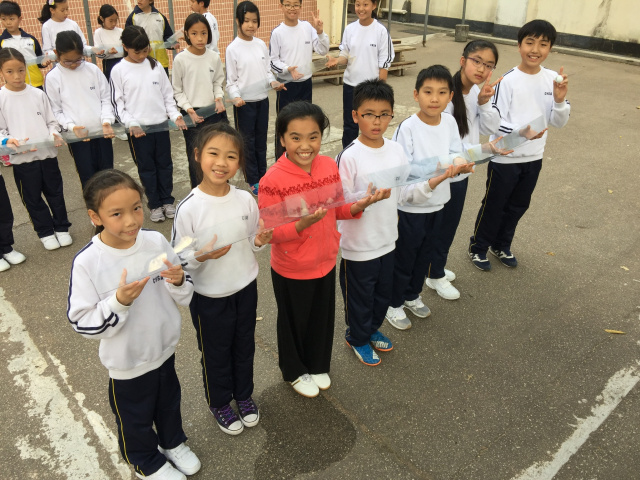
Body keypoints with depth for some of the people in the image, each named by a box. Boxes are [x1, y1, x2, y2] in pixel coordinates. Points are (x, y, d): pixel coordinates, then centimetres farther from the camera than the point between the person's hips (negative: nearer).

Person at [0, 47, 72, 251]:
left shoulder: (38, 94, 3)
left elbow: (51, 121, 8)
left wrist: (54, 134, -11)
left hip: (48, 153, 2)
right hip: (22, 159, -1)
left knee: (55, 192, 12)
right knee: (33, 199, 9)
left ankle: (61, 228, 29)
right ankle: (45, 232, 25)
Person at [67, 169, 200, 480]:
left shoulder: (156, 242, -14)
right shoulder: (86, 262, -24)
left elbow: (183, 297, -4)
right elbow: (83, 324, -20)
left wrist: (179, 281, -26)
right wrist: (120, 300, -34)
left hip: (164, 348, 4)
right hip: (126, 360, -3)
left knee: (169, 402, 28)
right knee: (135, 417, 21)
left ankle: (173, 442, 58)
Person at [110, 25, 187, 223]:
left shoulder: (155, 66, 5)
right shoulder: (118, 71, -4)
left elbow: (168, 94, 9)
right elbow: (117, 103, -5)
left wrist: (176, 115, -4)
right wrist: (131, 124, -16)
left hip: (161, 125, 3)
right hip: (138, 129, -3)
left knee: (165, 164, 11)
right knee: (146, 168, 7)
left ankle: (167, 201, 26)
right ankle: (155, 205, 19)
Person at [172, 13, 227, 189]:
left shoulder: (214, 57, 0)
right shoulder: (180, 59, -8)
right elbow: (177, 90, -1)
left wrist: (219, 98, -7)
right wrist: (188, 108, -13)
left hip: (214, 112, 3)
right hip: (192, 114, -2)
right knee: (196, 157, 3)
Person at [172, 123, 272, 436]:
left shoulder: (245, 200, -10)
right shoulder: (189, 208, -21)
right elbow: (179, 262, -14)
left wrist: (260, 241, -16)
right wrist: (201, 256, -34)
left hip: (246, 289, 4)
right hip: (209, 298, -3)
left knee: (244, 347, 24)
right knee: (215, 354, 19)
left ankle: (244, 395, 50)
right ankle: (219, 403, 46)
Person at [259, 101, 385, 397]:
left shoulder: (329, 165, -8)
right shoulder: (273, 181, -25)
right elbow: (269, 232, -19)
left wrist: (360, 205, -14)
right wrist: (302, 224, -35)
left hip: (326, 262, 5)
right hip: (291, 271, -5)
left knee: (323, 318, 24)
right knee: (294, 322, 18)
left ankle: (318, 366, 51)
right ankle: (295, 371, 47)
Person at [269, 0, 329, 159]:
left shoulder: (308, 27, -1)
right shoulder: (277, 32, -9)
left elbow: (323, 50, -2)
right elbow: (272, 60, -7)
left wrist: (320, 32, -17)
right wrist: (287, 69, -23)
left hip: (305, 83, 4)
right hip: (286, 84, -3)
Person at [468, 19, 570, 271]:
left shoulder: (554, 79, -2)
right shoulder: (508, 80, -17)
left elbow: (559, 122, 0)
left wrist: (560, 100, -18)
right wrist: (520, 132, -31)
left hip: (534, 157, 5)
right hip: (505, 158, -5)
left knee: (518, 205, 19)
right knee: (493, 205, 9)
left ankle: (501, 245, 38)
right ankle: (478, 247, 28)